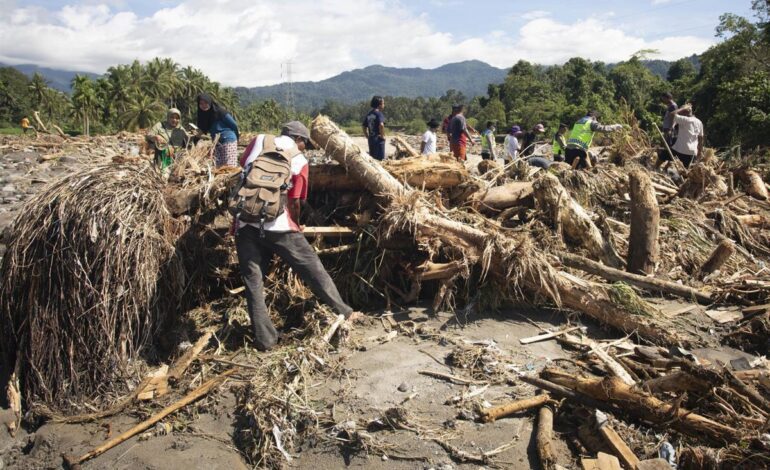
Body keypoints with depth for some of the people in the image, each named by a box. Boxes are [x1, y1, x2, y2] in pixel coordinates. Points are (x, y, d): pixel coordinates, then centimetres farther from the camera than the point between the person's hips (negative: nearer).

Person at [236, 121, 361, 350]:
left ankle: (265, 339, 13)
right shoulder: (299, 160, 5)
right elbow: (294, 202, 2)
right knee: (312, 269, 11)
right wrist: (296, 225, 19)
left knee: (253, 281, 10)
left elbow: (242, 169, 13)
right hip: (277, 224, -2)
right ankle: (344, 312, 23)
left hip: (245, 222, 3)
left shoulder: (259, 140, 10)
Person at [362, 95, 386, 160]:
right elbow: (381, 125, -27)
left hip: (371, 139, 7)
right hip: (378, 139, -7)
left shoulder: (368, 114, 11)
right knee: (380, 158, -2)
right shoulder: (379, 113, -11)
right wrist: (382, 136, -15)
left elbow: (364, 127, 14)